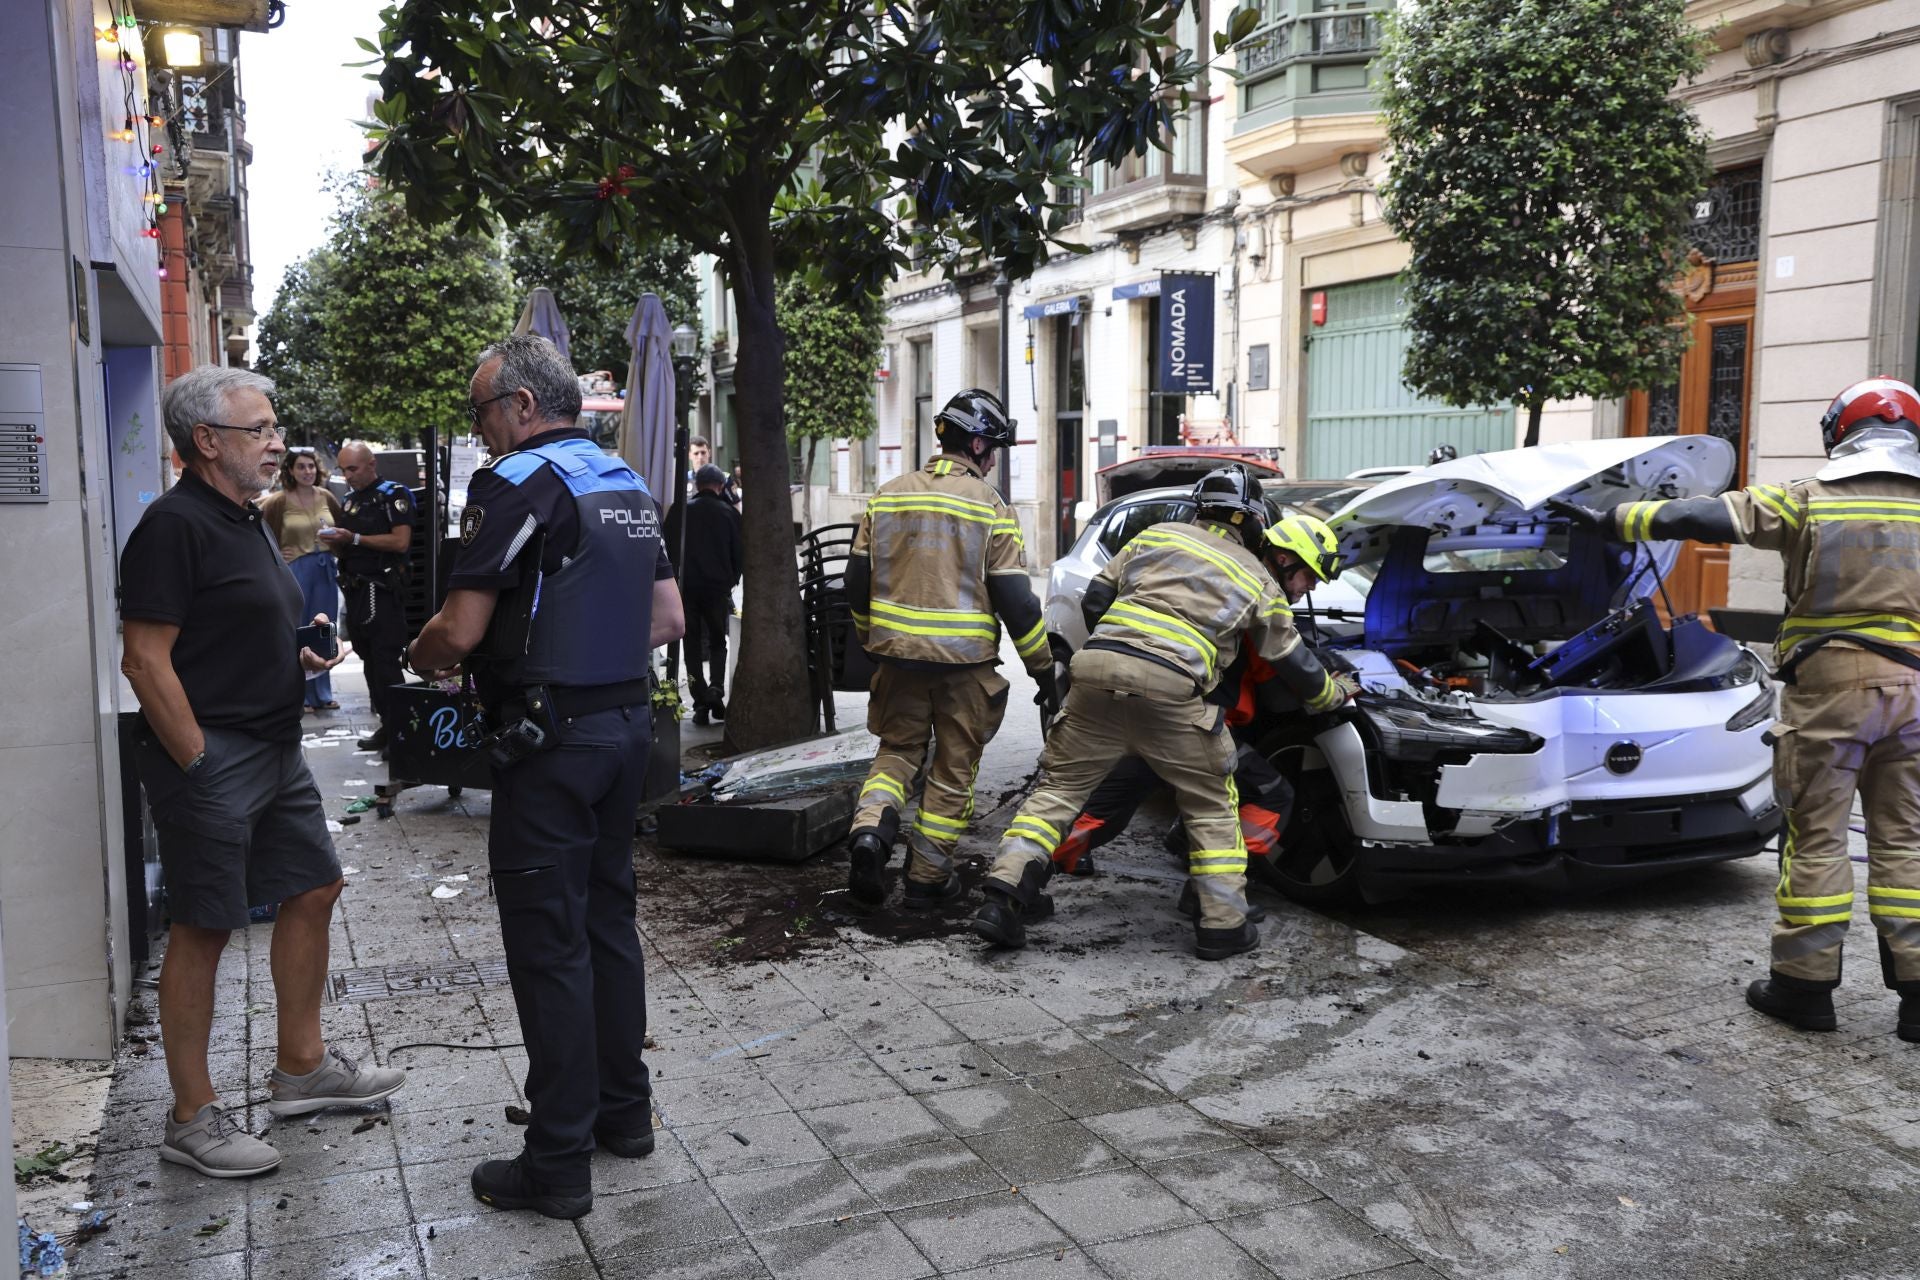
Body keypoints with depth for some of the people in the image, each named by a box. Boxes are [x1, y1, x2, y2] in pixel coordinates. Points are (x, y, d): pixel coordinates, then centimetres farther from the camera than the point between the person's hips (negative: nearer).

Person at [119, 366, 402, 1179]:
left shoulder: (243, 522, 14)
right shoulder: (175, 525, -16)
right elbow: (146, 661, -20)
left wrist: (298, 656, 9)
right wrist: (198, 764, -19)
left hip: (274, 748, 10)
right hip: (212, 756, -10)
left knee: (313, 891, 15)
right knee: (203, 929, -1)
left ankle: (301, 1068, 30)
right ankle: (191, 1119, 12)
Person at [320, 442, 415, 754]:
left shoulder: (393, 495, -6)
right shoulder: (349, 500, 19)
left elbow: (401, 541, -18)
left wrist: (354, 538, -16)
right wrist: (335, 543, 3)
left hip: (382, 590, -9)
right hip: (355, 589, 9)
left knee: (386, 663, -11)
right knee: (369, 661, 10)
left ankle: (398, 729, -8)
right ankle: (385, 725, 16)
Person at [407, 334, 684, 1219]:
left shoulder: (518, 482, -13)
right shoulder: (629, 485, 13)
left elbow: (459, 631, -16)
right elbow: (667, 621, 17)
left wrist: (416, 658, 4)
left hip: (550, 739, -8)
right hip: (627, 722, 9)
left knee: (547, 944, -1)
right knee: (608, 919, 18)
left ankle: (558, 1162, 6)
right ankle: (624, 1108, 29)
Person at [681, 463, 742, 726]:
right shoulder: (729, 513, -2)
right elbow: (740, 553, 2)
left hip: (687, 587, 0)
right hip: (718, 588, 0)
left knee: (693, 645, 7)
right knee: (718, 642, 15)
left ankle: (701, 702, 0)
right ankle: (716, 690, -4)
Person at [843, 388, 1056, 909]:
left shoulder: (888, 496, 6)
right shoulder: (988, 506, -6)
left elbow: (857, 581, 10)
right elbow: (1015, 598, -9)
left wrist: (872, 639, 25)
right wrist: (1044, 668, 0)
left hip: (898, 653, 4)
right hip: (964, 659, -3)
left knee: (898, 749, 19)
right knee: (953, 769, 10)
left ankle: (871, 830, -7)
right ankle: (927, 879, 15)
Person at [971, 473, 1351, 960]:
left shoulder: (1156, 535, 24)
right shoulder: (1262, 586, 17)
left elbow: (1094, 600, 23)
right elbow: (1297, 667, 24)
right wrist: (1336, 693, 44)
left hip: (1097, 666, 3)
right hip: (1171, 687, -2)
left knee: (1059, 786, 13)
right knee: (1212, 805, 17)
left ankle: (1004, 894, 4)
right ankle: (1223, 924, 18)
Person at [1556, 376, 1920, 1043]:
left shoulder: (1807, 500, -3)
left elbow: (1700, 516, -7)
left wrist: (1613, 520, -2)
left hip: (1829, 686, -3)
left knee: (1816, 837, 4)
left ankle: (1805, 983, 9)